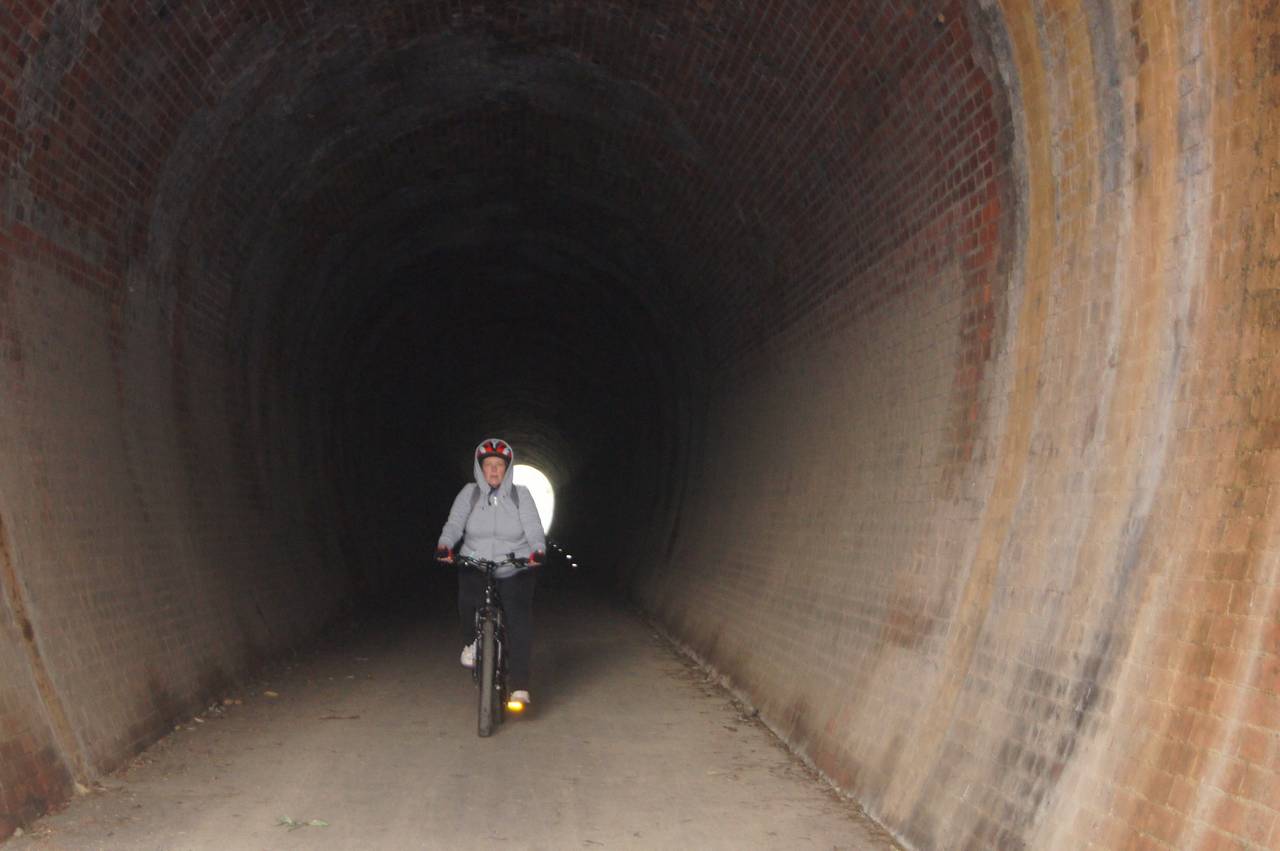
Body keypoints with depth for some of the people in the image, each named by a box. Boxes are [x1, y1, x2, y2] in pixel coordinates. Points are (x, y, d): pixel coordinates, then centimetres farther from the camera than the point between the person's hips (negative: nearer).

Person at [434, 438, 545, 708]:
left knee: (520, 618, -18)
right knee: (468, 595, -31)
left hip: (515, 570, 0)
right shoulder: (469, 493, 3)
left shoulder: (520, 494, 1)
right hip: (475, 565, 0)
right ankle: (471, 641, 1)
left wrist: (539, 550, -27)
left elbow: (534, 528, -6)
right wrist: (444, 545, -27)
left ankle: (519, 684, -14)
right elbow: (454, 524, -7)